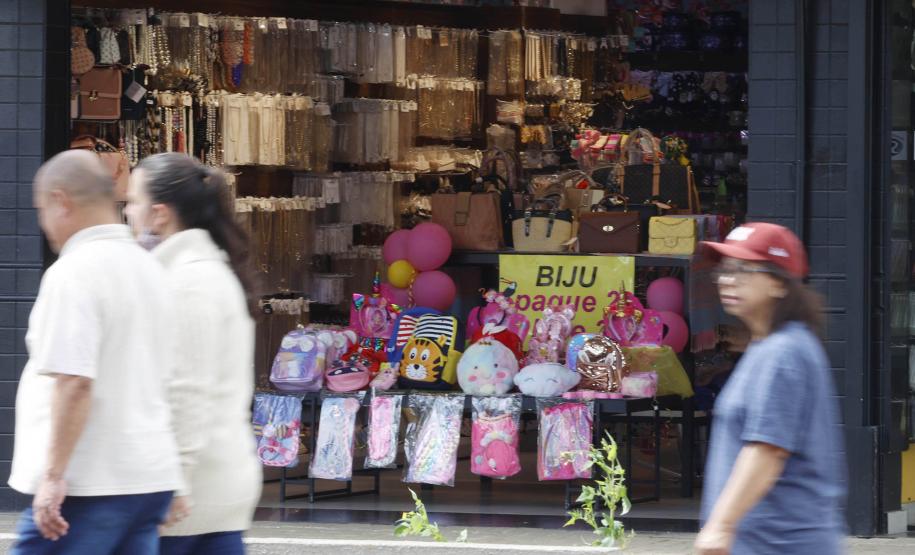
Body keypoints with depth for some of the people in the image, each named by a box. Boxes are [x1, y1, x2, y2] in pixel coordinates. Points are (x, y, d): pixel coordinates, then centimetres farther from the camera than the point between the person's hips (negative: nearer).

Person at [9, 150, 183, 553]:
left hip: (87, 487, -8)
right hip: (151, 478, 8)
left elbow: (74, 382, -22)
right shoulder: (150, 269, 15)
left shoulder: (74, 274, -13)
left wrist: (54, 474, -21)